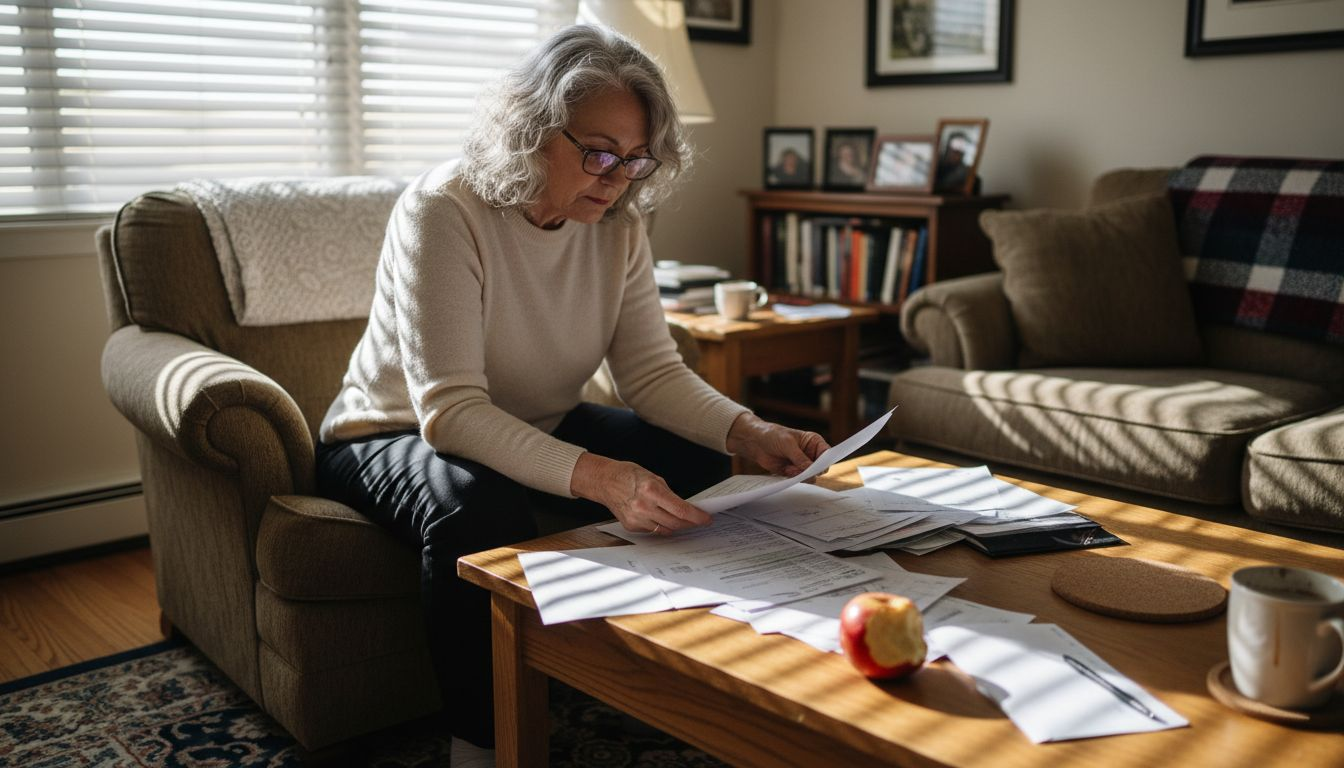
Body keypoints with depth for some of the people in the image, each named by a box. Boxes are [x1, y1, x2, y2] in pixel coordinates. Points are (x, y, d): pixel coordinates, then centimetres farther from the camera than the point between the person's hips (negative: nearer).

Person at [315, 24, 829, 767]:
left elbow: (653, 371, -9)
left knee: (696, 466, -12)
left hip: (539, 429, 6)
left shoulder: (618, 224, -8)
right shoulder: (442, 211, -26)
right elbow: (450, 409, -34)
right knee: (481, 508, -38)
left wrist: (749, 433, -28)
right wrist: (596, 477, -47)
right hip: (395, 435, -6)